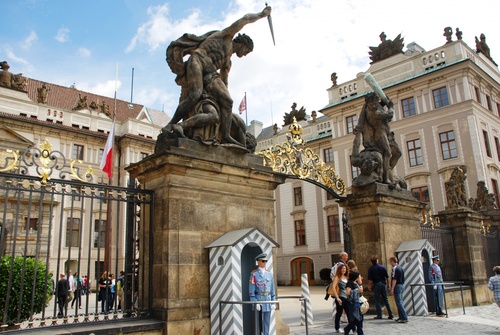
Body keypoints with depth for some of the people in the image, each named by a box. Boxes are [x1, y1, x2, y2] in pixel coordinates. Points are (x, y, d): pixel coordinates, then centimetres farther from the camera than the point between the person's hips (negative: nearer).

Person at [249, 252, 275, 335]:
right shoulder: (254, 274, -6)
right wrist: (255, 303, -16)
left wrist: (273, 302, 6)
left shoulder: (269, 274, 9)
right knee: (258, 322, 3)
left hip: (268, 301, 4)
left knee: (267, 322, 5)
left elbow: (272, 289, 11)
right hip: (258, 301, -4)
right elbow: (251, 290, -10)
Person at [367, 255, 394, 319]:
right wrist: (388, 284, 12)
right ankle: (391, 314, 10)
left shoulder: (371, 269, -6)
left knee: (377, 300, 5)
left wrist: (369, 286, 3)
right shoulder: (383, 267, 0)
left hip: (376, 284, -3)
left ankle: (379, 315, 4)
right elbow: (387, 277, 2)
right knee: (386, 299, 11)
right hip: (383, 283, 3)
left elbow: (370, 279, -8)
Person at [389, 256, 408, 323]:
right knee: (400, 302, 15)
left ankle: (405, 318, -10)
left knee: (399, 302, -7)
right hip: (402, 285, 9)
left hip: (397, 286, -9)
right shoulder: (401, 268, 13)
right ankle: (401, 317, 19)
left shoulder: (395, 268, -15)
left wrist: (392, 289, -18)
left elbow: (394, 279, -20)